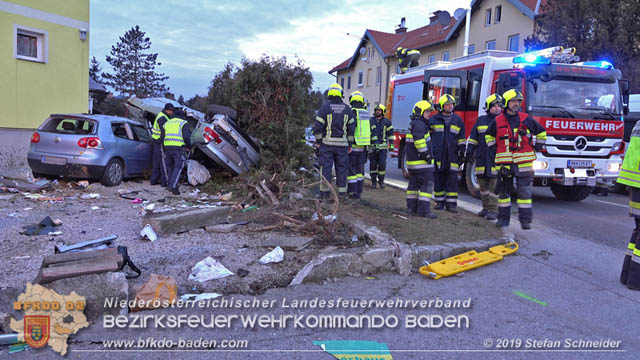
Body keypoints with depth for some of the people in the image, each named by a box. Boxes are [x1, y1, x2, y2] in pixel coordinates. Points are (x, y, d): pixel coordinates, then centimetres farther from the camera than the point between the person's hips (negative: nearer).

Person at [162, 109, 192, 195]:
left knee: (170, 166, 18)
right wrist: (189, 146, 6)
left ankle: (169, 184, 20)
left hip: (168, 147, 5)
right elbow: (186, 137, -10)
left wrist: (165, 150, 22)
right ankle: (173, 186, -16)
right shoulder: (183, 123, 3)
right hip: (179, 148, -5)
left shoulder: (167, 123, 20)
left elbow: (163, 138, 17)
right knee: (178, 167, -4)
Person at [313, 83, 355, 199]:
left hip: (327, 143, -2)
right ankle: (342, 192, 10)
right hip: (342, 144, 2)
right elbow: (352, 128, 7)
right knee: (341, 168, 8)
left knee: (326, 167, 2)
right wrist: (350, 144, 12)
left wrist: (318, 141, 2)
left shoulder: (324, 108, -4)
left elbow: (317, 126, -7)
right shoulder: (347, 109, 5)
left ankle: (324, 191, 3)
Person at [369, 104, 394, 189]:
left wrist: (391, 144, 4)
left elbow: (391, 133, 10)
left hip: (383, 147, -1)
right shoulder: (370, 121, 8)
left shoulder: (387, 121, 7)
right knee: (373, 164, 1)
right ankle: (373, 181, 12)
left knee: (382, 164, -7)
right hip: (372, 147, 1)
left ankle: (381, 180, 7)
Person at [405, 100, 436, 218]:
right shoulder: (419, 124, -13)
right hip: (421, 161, -11)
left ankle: (412, 207, 17)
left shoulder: (414, 123, 20)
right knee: (427, 183, -9)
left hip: (412, 160, 11)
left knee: (414, 183, 12)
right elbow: (419, 140, -24)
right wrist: (426, 155, -21)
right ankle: (423, 209, -11)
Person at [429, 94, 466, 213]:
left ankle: (451, 203, 2)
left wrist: (462, 151, 7)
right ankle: (439, 201, 14)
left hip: (452, 156, 1)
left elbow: (461, 138, 14)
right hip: (437, 155, -1)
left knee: (452, 180, -2)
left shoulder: (458, 120, 12)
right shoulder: (433, 119, 7)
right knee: (438, 179, 4)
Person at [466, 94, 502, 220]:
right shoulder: (480, 121, 12)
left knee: (494, 185, -5)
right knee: (483, 185, 8)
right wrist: (470, 152, 6)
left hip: (496, 158, -3)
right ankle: (486, 207, 20)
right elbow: (473, 138, 14)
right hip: (481, 159, 3)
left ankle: (493, 210, -1)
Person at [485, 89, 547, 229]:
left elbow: (541, 132, 15)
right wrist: (493, 148, 12)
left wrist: (537, 147, 10)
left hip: (523, 163, -1)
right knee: (504, 191, 8)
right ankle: (503, 218, 17)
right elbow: (489, 135, 21)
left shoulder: (526, 119, 4)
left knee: (524, 191, -1)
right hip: (504, 163, 1)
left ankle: (525, 219, 4)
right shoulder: (498, 121, 4)